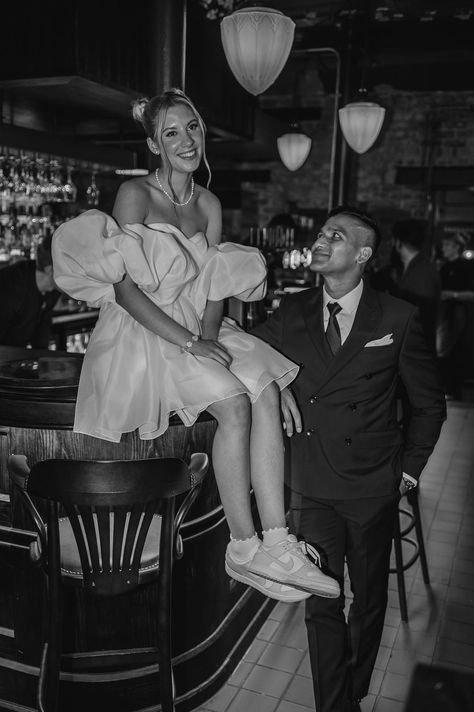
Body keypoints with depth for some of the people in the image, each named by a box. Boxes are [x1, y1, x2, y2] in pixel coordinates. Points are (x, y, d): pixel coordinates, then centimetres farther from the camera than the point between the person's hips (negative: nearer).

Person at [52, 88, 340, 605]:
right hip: (141, 336, -5)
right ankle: (243, 548, -14)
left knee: (266, 390, -21)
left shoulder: (209, 205, 13)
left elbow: (214, 288, 9)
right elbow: (123, 288, -15)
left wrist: (209, 337, -11)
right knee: (234, 402, -27)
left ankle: (275, 545, -22)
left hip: (198, 331, 6)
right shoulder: (134, 194, -5)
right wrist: (188, 343, -21)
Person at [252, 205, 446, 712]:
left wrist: (408, 470, 3)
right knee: (321, 605, 5)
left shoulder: (398, 319, -6)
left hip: (374, 487, 0)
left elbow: (429, 404, 4)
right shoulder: (292, 312, 1)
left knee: (369, 602, 17)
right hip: (312, 489, 1)